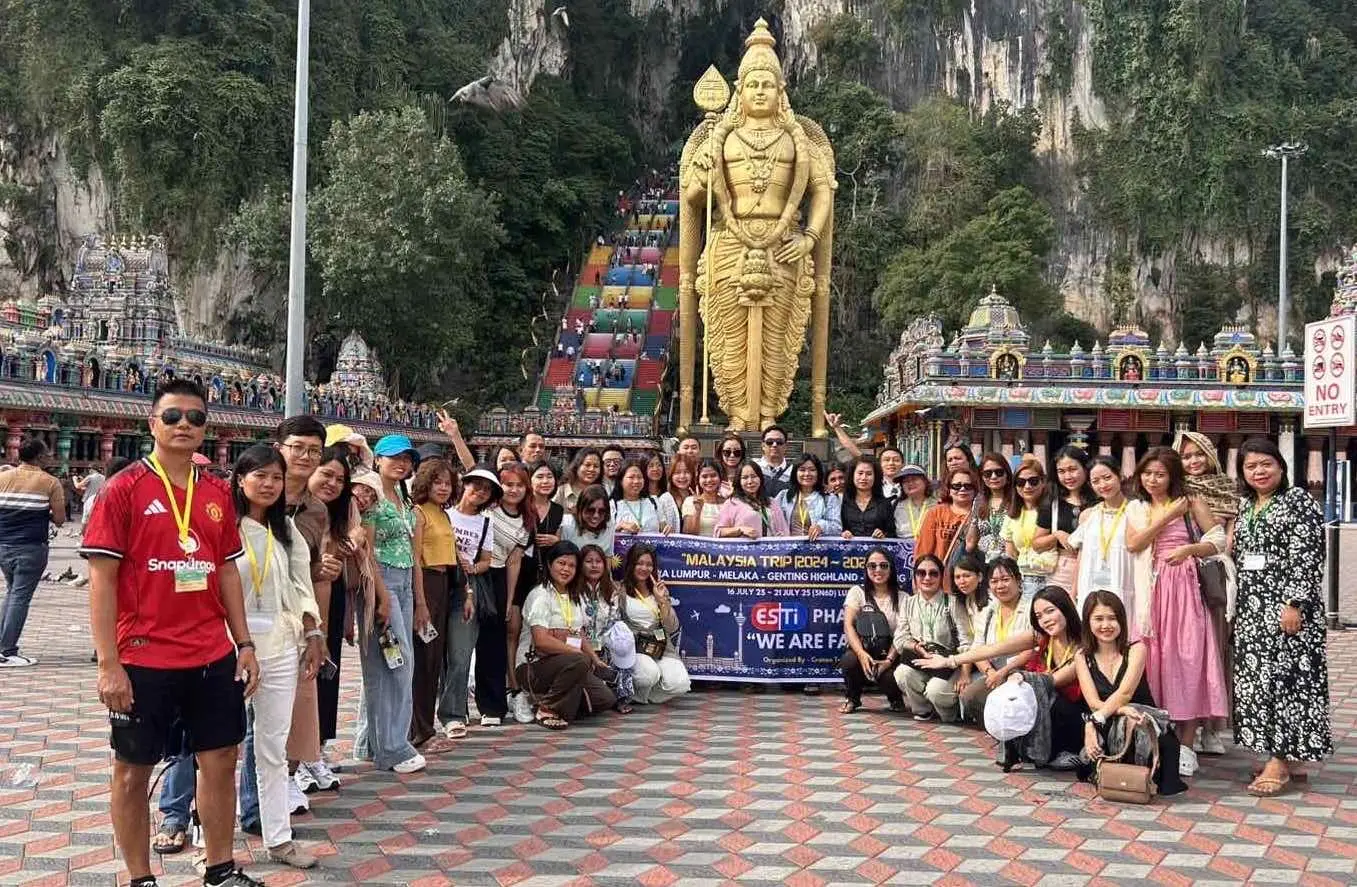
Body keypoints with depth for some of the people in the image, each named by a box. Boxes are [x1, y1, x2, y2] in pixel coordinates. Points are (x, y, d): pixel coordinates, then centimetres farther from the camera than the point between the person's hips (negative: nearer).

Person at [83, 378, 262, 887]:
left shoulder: (218, 494, 7)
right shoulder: (123, 489, -8)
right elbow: (102, 579, -10)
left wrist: (244, 643, 8)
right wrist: (108, 664, -14)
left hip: (213, 657, 5)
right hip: (143, 660, -5)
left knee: (221, 759, 11)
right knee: (133, 770, 8)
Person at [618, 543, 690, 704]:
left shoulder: (659, 590, 13)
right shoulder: (621, 590, 1)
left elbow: (672, 629, 3)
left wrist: (662, 600, -6)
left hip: (661, 648, 4)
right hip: (633, 648, -4)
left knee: (680, 684, -22)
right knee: (650, 674, -34)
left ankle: (641, 697, 6)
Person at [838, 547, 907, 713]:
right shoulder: (857, 592, 4)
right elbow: (848, 625, -8)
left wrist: (889, 659, -21)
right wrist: (861, 653, -25)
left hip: (889, 654, 0)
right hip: (863, 651, 0)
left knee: (891, 676, -32)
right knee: (850, 660, -34)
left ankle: (895, 698, 10)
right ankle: (852, 698, 0)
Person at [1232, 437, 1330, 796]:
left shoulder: (1298, 500, -7)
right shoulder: (1245, 505, 14)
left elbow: (1307, 557, -14)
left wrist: (1294, 604, -21)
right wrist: (1238, 603, 16)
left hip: (1286, 604, -8)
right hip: (1253, 606, 8)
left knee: (1286, 675, -7)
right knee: (1259, 678, 8)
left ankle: (1280, 760, -5)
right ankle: (1285, 755, 16)